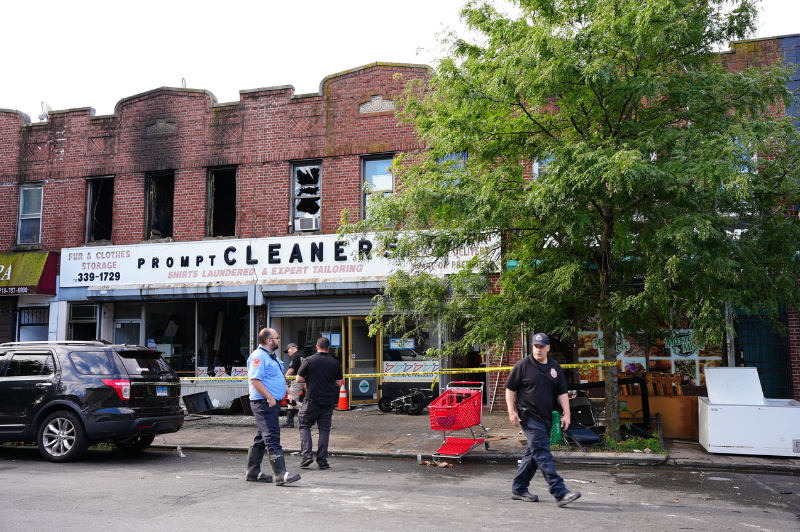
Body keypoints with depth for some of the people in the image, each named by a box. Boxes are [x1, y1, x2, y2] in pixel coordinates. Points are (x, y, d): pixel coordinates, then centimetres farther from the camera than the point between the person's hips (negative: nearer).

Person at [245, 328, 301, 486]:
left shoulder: (273, 357, 19)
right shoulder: (258, 357, -14)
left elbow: (280, 378, 28)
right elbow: (255, 380, -23)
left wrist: (288, 393, 15)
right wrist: (270, 398, -23)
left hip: (273, 403, 11)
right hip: (263, 404, -11)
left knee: (262, 439, 15)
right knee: (272, 439, -12)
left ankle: (253, 472, 24)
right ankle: (281, 475, -14)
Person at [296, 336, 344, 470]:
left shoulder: (309, 360, -6)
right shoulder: (335, 363, 2)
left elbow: (299, 379, -3)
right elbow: (339, 383, 6)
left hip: (311, 400, -2)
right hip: (328, 402, 2)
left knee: (304, 426, 13)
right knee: (324, 430, 9)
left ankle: (307, 454, 0)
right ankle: (322, 460, 8)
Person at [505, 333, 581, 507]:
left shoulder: (555, 367, 11)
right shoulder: (523, 365, -4)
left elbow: (562, 392, 14)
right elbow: (510, 388, -1)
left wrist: (566, 413, 5)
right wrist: (511, 411, -9)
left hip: (546, 418, 6)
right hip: (529, 417, -6)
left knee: (533, 454, 11)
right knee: (543, 455, -11)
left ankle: (518, 489, 22)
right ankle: (560, 492, -15)